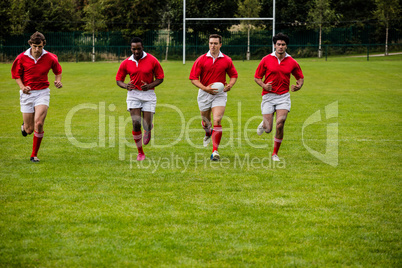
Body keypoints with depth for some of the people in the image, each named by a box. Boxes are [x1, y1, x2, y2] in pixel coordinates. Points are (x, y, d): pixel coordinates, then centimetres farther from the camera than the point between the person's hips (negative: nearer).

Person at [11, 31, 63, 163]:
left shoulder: (50, 58, -6)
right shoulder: (22, 58, -7)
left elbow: (58, 71, 13)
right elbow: (16, 74, 6)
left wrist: (58, 81, -7)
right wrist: (22, 86, -11)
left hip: (42, 93, 0)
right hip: (27, 93, 0)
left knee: (38, 124, -19)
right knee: (29, 130, 1)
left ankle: (34, 155, -2)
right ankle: (25, 125, 43)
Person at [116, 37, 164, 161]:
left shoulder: (152, 60, -6)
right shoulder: (126, 63, -1)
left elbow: (160, 77, 1)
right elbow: (118, 79, 7)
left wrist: (149, 86, -17)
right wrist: (126, 86, -16)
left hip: (148, 94, -1)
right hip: (133, 94, 1)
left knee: (147, 125, -4)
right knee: (136, 124, -11)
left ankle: (148, 131, 37)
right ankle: (140, 152, 3)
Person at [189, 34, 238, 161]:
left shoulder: (227, 60, 0)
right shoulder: (201, 60, -4)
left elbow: (234, 75, 13)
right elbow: (193, 78, -4)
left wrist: (230, 85, -8)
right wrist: (205, 88, -18)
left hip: (220, 94, -1)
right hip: (204, 93, 1)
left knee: (217, 121, -16)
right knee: (205, 121, 15)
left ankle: (215, 151, -15)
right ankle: (208, 133, 53)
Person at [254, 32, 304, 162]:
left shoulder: (292, 62, 2)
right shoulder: (266, 60, -2)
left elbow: (300, 77, 15)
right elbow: (257, 77, 5)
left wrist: (298, 86, -7)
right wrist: (264, 85, -15)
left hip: (283, 96, 1)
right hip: (268, 96, 0)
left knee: (280, 125, -15)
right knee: (268, 129, -3)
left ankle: (275, 153, 3)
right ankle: (263, 124, 38)